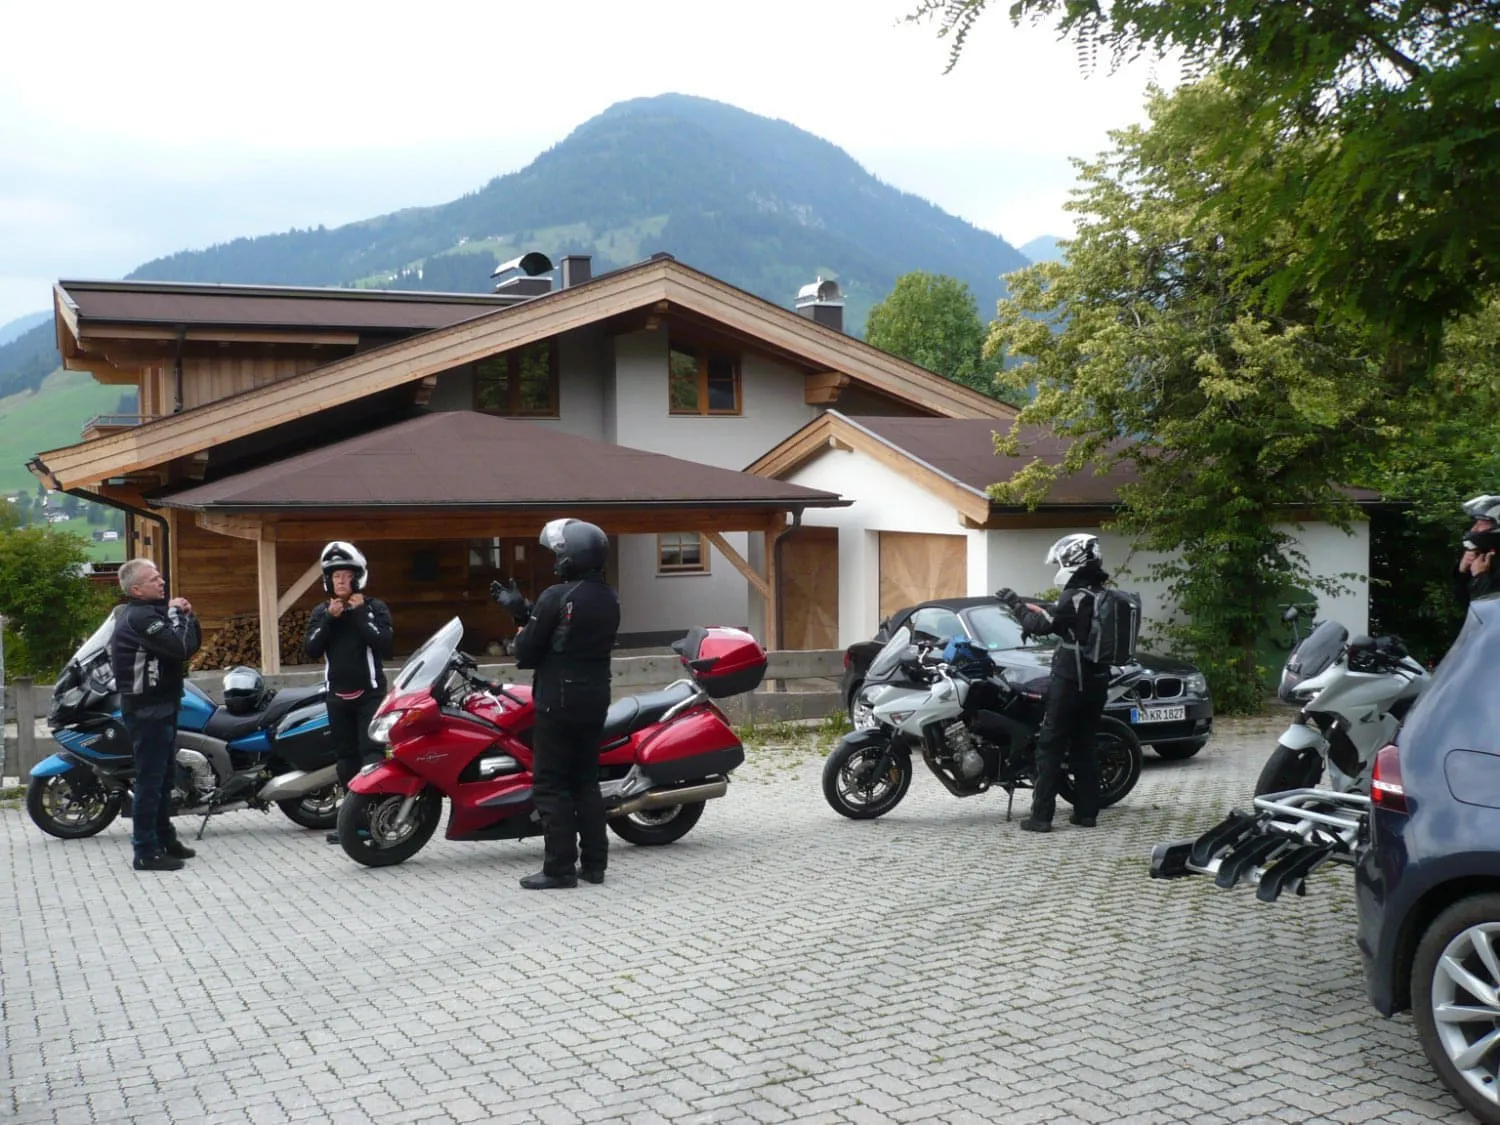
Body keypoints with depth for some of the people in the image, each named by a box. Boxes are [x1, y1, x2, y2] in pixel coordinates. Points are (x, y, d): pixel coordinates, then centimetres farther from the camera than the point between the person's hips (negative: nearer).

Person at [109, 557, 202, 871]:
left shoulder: (152, 611, 15)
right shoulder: (139, 616, -18)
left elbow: (193, 642, 14)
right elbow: (182, 647, -28)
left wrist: (186, 616, -2)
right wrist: (178, 615, -13)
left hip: (160, 704, 10)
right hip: (147, 708, -10)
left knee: (164, 775, 16)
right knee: (150, 778, -8)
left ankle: (165, 838, 26)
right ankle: (146, 852, -5)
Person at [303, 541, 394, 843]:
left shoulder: (375, 607, -1)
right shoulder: (321, 611, 9)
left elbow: (384, 643, -16)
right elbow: (311, 649, -3)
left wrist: (360, 613, -15)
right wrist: (329, 619, -12)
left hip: (370, 693, -4)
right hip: (337, 695, 4)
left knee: (372, 755, -13)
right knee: (346, 759, 9)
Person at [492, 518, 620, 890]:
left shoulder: (557, 597, -16)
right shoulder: (609, 600, 8)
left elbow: (527, 651, -12)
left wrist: (520, 624, 10)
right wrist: (522, 609, 17)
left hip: (558, 700, -8)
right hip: (596, 699, 8)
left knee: (551, 783, -1)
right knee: (586, 780, 15)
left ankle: (559, 868, -2)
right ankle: (594, 862, 16)